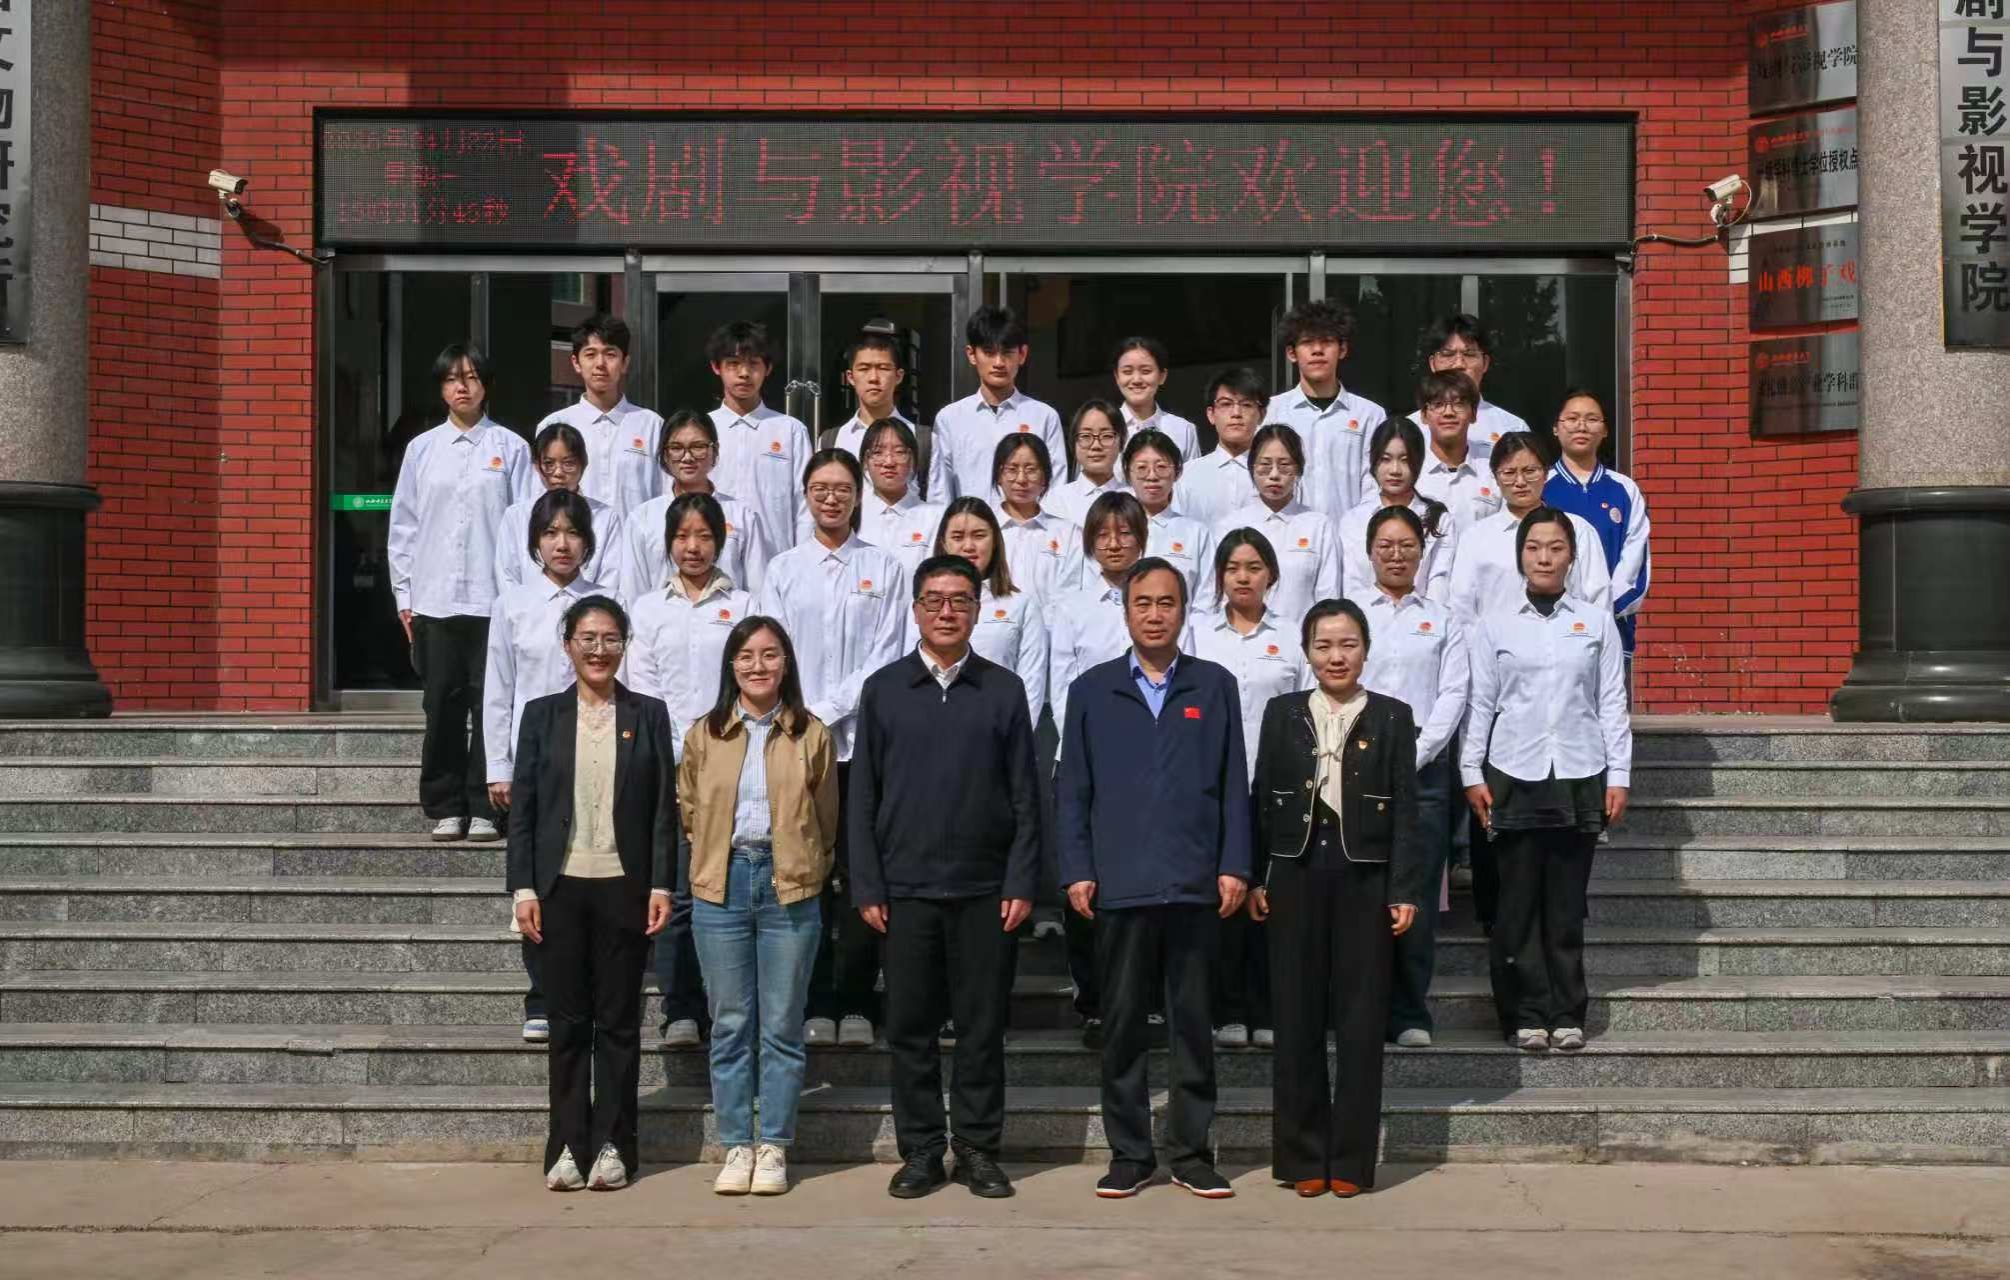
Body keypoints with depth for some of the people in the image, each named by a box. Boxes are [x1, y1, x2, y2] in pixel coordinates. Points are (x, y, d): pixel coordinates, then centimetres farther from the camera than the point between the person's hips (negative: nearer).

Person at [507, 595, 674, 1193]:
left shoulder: (648, 715, 6)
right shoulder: (542, 715, 6)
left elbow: (665, 807, 4)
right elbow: (522, 806, 5)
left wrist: (661, 886, -3)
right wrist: (523, 887, -3)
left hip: (623, 886, 0)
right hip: (560, 886, 0)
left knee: (618, 1020, 4)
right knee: (567, 1019, 4)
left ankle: (612, 1145, 11)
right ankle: (566, 1147, 10)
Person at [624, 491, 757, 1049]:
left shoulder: (743, 606, 10)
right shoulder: (649, 609, 13)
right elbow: (641, 692, 8)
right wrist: (670, 761, -2)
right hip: (668, 768, 1)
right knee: (677, 894, -3)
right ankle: (679, 1012, 3)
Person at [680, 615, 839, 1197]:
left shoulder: (811, 735, 2)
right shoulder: (704, 734, 6)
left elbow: (827, 821, 10)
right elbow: (687, 809, 17)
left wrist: (805, 872, 7)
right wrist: (718, 856, 9)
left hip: (790, 889, -1)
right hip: (722, 887, 1)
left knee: (782, 1027, 3)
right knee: (730, 1026, 5)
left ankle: (773, 1148, 11)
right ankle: (736, 1146, 13)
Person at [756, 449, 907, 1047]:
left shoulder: (884, 569, 7)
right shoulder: (783, 569, 11)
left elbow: (885, 657, -1)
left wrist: (827, 710, -9)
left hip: (862, 740, -1)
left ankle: (856, 1004, 4)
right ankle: (816, 1005, 7)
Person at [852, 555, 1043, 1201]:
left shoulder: (1004, 689, 5)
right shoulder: (883, 688, 6)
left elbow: (1024, 796, 4)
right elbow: (863, 795, 5)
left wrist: (1022, 883, -4)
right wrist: (867, 886, -2)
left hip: (985, 889, 0)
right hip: (906, 888, 1)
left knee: (983, 1027, 4)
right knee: (910, 1027, 5)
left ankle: (978, 1149, 14)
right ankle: (920, 1150, 15)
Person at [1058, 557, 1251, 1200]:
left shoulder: (1215, 686, 8)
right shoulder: (1093, 689, 8)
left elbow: (1234, 784, 7)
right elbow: (1073, 789, 7)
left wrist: (1234, 865, -1)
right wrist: (1076, 870, -1)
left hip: (1194, 883, 0)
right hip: (1118, 883, 0)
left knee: (1192, 1022, 5)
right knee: (1123, 1024, 5)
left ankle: (1191, 1152, 14)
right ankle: (1128, 1153, 14)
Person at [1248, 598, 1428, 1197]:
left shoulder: (1392, 717, 4)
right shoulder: (1282, 714, 7)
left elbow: (1405, 809, 1)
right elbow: (1261, 800, 6)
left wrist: (1404, 890, -5)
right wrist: (1255, 879, 0)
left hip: (1364, 878, -1)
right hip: (1296, 874, 1)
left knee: (1361, 1018, 2)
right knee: (1297, 1015, 4)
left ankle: (1351, 1160, 10)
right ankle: (1302, 1156, 12)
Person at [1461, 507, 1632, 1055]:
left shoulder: (1598, 623, 8)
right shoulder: (1494, 626, 7)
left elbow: (1612, 703, 7)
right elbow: (1480, 702, 5)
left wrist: (1618, 775, 1)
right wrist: (1472, 774, -1)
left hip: (1579, 776, 0)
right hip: (1514, 775, 0)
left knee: (1567, 902, 3)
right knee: (1518, 900, 0)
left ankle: (1567, 1015, 11)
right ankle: (1527, 1015, 8)